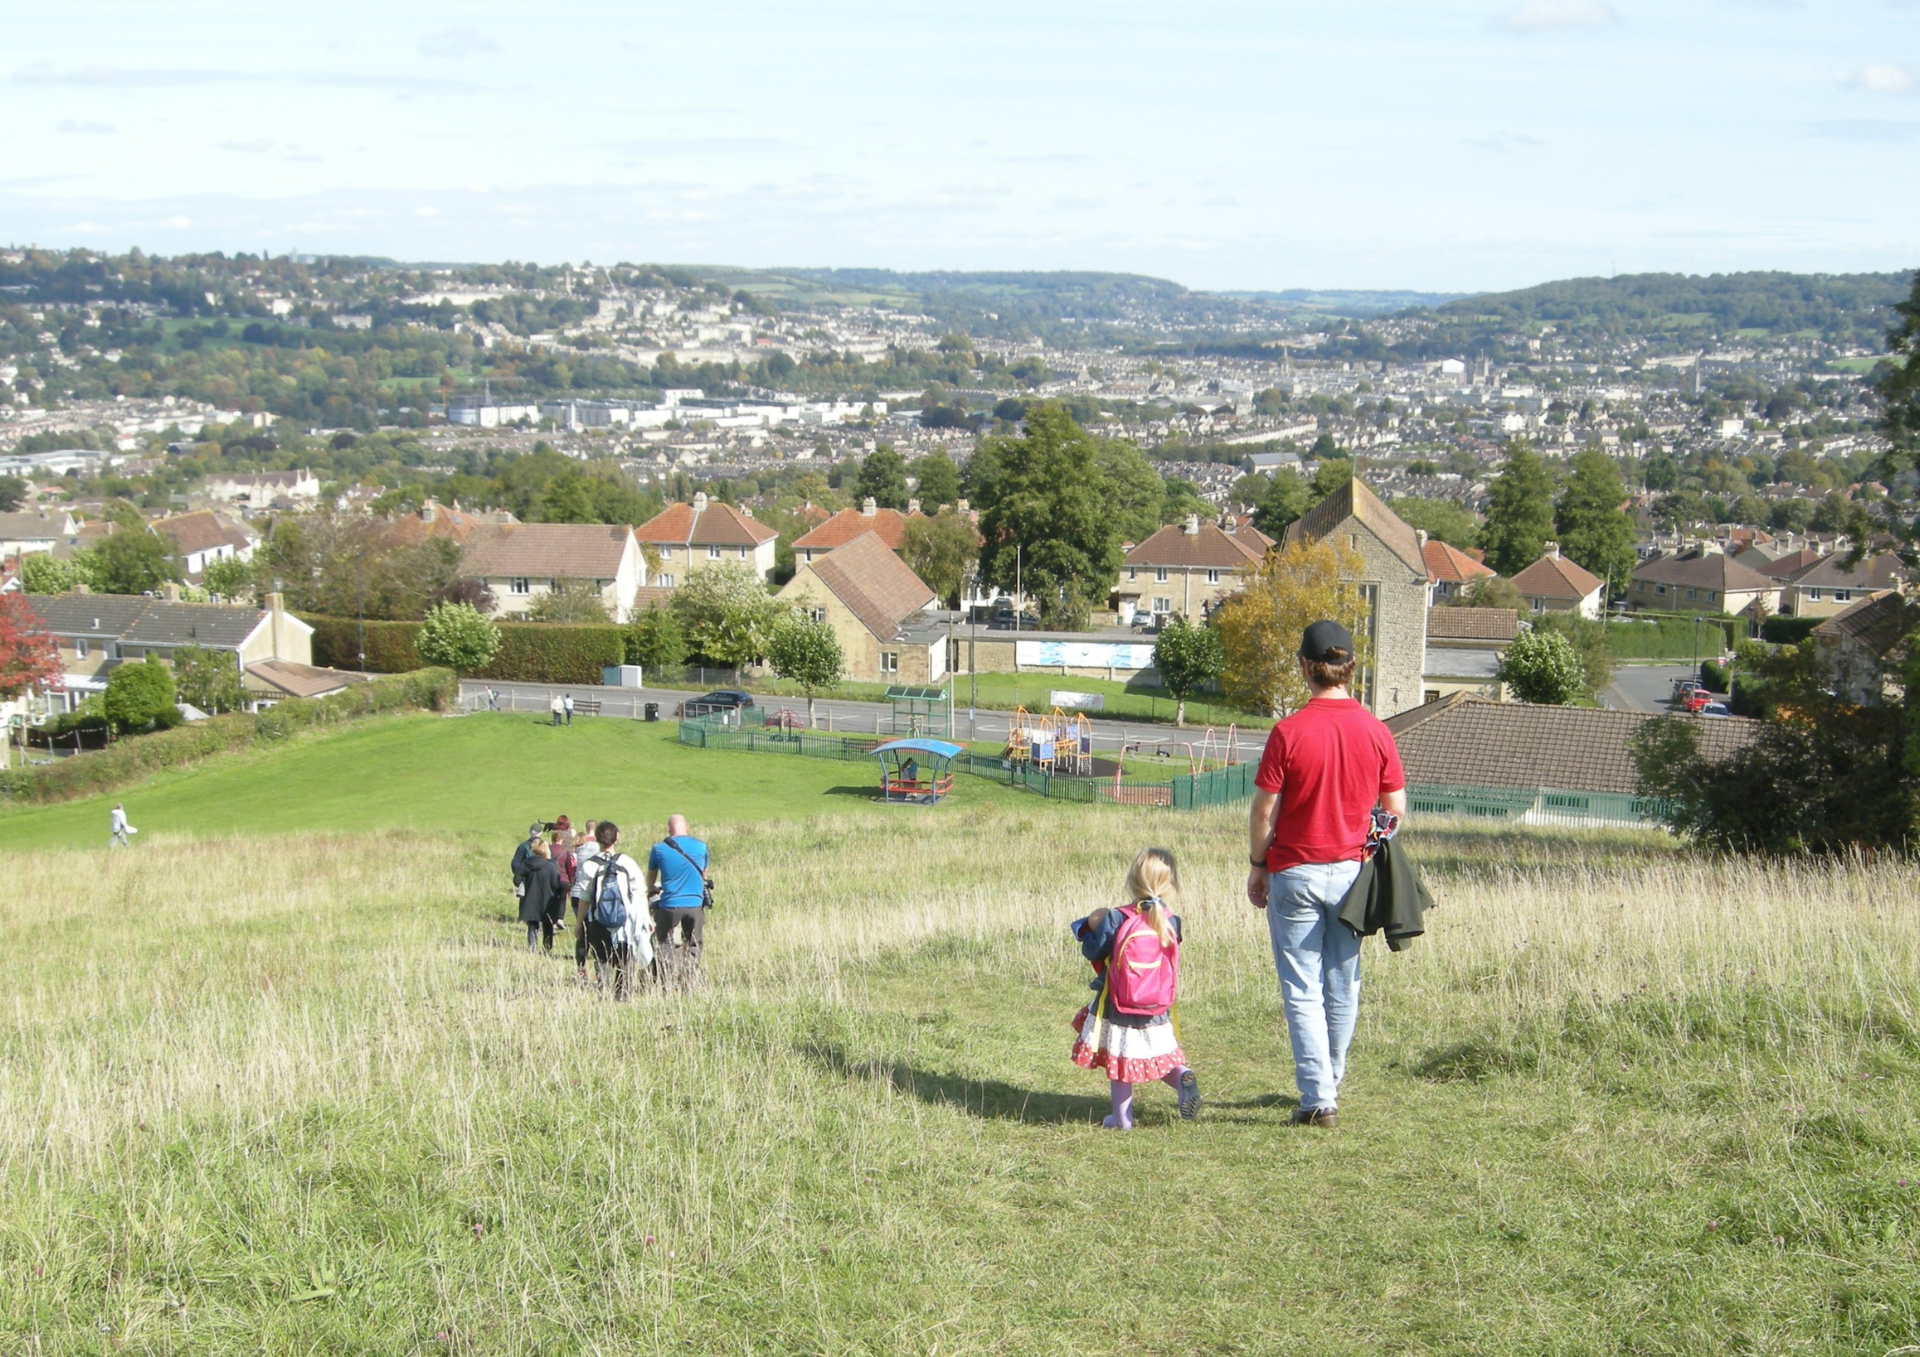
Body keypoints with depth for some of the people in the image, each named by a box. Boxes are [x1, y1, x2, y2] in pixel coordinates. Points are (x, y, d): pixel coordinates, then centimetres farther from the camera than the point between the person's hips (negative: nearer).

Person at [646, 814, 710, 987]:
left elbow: (651, 877, 16)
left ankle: (665, 984, 1)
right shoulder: (701, 847, 3)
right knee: (693, 947, 11)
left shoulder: (659, 848, -1)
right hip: (695, 904, 2)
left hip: (669, 905, -2)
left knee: (665, 946, 8)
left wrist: (651, 891, 38)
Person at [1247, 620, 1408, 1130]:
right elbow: (1396, 809, 3)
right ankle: (1329, 1083, 30)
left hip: (1295, 872, -4)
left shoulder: (1289, 732, -13)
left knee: (1302, 992, 0)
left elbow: (1264, 809, -10)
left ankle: (1319, 1100, -4)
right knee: (1342, 987, 15)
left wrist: (1256, 867, 3)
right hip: (1351, 872, 4)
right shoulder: (1375, 731, -3)